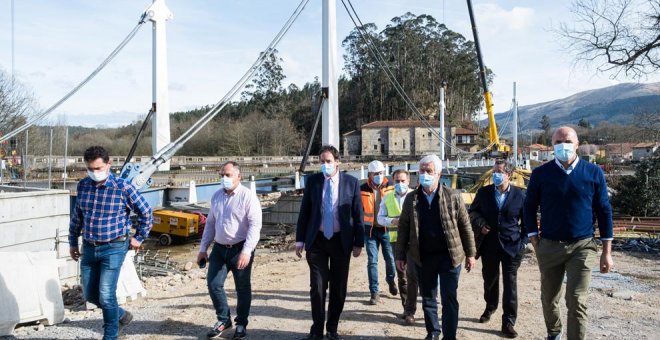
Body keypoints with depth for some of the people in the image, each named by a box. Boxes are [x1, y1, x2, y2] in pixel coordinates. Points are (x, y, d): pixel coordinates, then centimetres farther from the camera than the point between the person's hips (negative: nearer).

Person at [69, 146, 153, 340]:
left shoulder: (123, 188, -14)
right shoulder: (83, 186, 2)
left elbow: (146, 213, -3)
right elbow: (77, 215, 17)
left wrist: (139, 238, 1)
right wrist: (73, 242, 20)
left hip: (113, 248, -6)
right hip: (89, 248, 6)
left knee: (106, 295, -6)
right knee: (90, 295, 13)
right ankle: (122, 316, 38)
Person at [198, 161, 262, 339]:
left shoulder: (248, 196, -12)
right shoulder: (216, 196, 9)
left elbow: (255, 225, -18)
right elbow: (210, 223, 16)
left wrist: (246, 251, -25)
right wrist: (203, 248, 13)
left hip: (240, 249, -5)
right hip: (219, 248, 6)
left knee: (242, 288, 8)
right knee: (213, 284, 4)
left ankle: (241, 323, 27)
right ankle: (223, 319, 26)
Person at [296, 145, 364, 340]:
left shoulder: (351, 182, -3)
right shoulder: (312, 181, 1)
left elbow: (358, 214, -1)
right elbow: (304, 211, 3)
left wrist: (358, 242, -3)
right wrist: (300, 240, 0)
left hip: (341, 241, 0)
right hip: (317, 240, 0)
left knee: (339, 287, 9)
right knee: (317, 286, 1)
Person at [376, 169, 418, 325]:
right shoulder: (387, 198, 8)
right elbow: (380, 218, 7)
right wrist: (392, 221, -11)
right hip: (396, 240, 4)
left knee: (412, 275, -11)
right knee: (401, 275, 13)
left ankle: (410, 311, -3)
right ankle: (407, 306, 28)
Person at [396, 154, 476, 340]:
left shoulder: (453, 197, -4)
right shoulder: (411, 198, 1)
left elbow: (465, 226, 0)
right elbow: (403, 227, 3)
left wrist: (470, 254, -1)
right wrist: (400, 255, 1)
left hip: (449, 256, -2)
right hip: (423, 257, 2)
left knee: (449, 299, 2)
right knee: (428, 298, 14)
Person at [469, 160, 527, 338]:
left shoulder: (519, 195, -3)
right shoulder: (484, 192, 1)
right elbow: (473, 211, 11)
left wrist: (523, 241, -3)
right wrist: (480, 224, -8)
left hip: (511, 245, -2)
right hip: (489, 244, 2)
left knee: (510, 284, -2)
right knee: (489, 279, 17)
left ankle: (508, 322, 8)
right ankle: (490, 307, 43)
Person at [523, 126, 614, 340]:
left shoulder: (593, 173, -1)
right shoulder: (541, 173, -1)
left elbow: (604, 210, 3)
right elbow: (529, 207, 6)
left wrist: (607, 251, 1)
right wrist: (534, 240, -1)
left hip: (582, 246, -1)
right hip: (549, 246, 2)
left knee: (577, 302, -6)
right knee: (549, 299, 14)